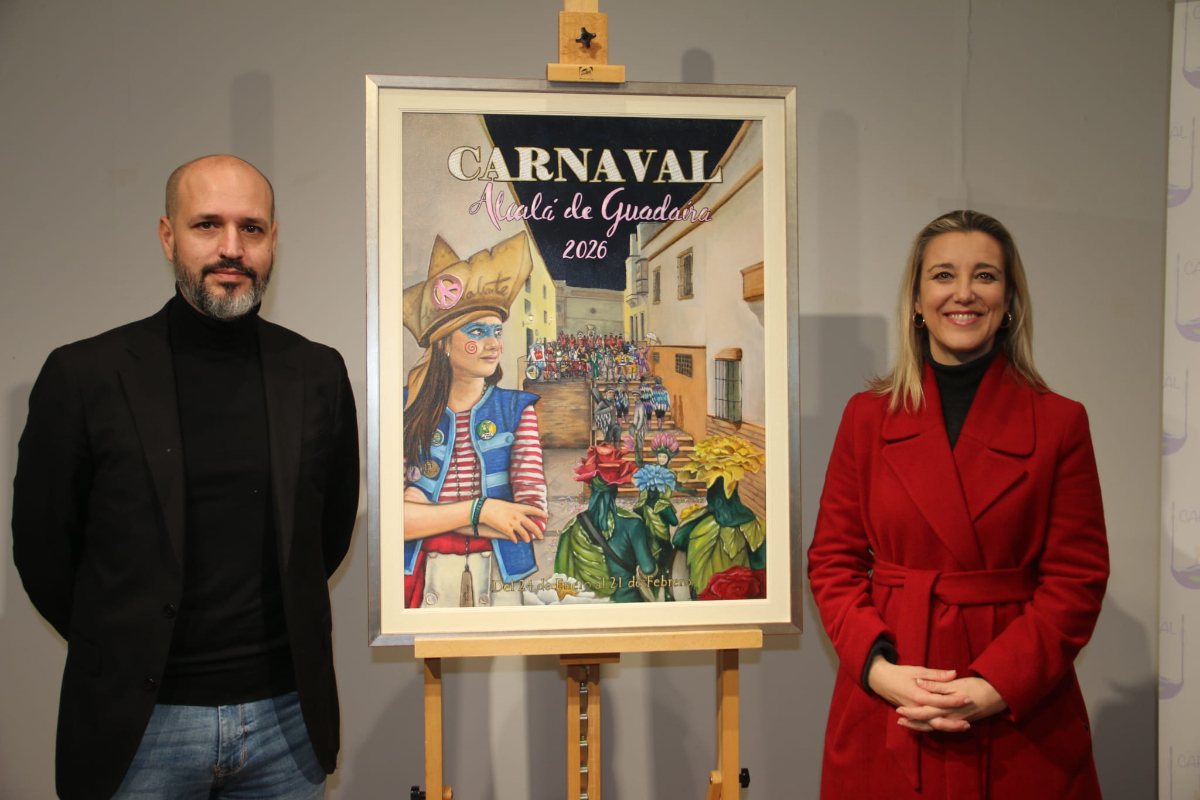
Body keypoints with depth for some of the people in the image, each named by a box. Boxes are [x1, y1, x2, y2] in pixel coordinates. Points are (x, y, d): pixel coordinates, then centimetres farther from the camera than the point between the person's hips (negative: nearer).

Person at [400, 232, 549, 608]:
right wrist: (479, 510, -19)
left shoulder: (516, 409, -2)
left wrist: (428, 512, -14)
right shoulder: (408, 408, -4)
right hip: (424, 578, -1)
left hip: (497, 579, 1)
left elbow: (533, 518, -13)